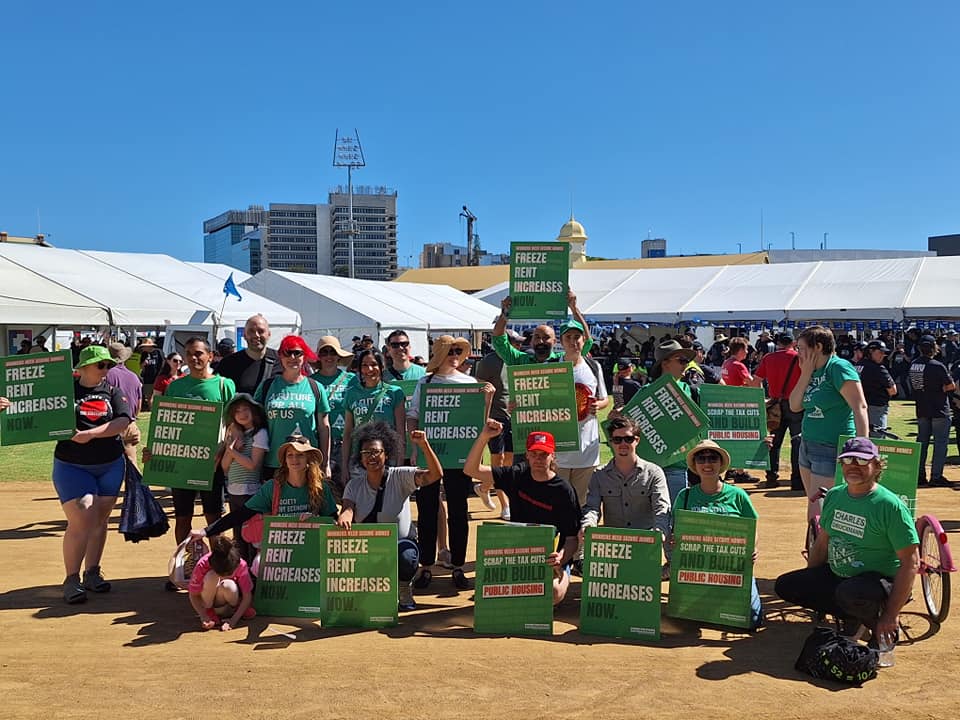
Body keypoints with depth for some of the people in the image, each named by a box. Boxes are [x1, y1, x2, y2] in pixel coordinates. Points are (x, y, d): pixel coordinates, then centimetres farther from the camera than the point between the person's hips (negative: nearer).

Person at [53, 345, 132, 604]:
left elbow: (123, 421, -9)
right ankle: (71, 580, 1)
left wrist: (91, 433, -20)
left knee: (100, 521, 10)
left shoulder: (113, 392, 5)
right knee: (81, 521, -11)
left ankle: (92, 573, 24)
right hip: (72, 466, -3)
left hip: (111, 465, 3)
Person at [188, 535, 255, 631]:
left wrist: (233, 620, -31)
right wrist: (204, 617, -29)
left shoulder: (240, 565, -28)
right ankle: (209, 612, -12)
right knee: (212, 577, -33)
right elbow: (193, 595, -18)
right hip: (207, 600, -1)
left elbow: (247, 596, -22)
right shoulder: (202, 565, -30)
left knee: (228, 586, -35)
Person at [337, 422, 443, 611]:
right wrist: (344, 518, -39)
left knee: (406, 558, -37)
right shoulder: (354, 485, 4)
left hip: (401, 541, -3)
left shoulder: (400, 477, -6)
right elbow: (348, 508, -14)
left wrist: (424, 445, -31)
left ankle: (404, 588, 2)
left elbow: (435, 474, -18)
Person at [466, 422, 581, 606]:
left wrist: (561, 558, -32)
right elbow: (471, 469, -4)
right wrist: (484, 437, -19)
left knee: (553, 594, -32)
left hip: (550, 557, -3)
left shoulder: (564, 490, -10)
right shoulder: (517, 476, 1)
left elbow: (572, 538, -10)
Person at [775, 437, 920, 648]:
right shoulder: (834, 496, 3)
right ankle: (850, 616, 5)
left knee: (849, 593, -38)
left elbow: (911, 563, -18)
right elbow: (822, 543, 14)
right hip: (836, 575, 7)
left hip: (880, 579, -7)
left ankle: (882, 624, -4)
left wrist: (892, 615, -21)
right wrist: (808, 585, 13)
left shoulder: (890, 505, -17)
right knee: (785, 585, -7)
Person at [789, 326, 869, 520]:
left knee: (818, 513, -7)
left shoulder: (839, 367, -13)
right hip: (807, 446, 9)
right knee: (813, 511, 13)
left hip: (832, 450, -9)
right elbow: (795, 406, 8)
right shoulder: (813, 372, 12)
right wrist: (805, 373, -1)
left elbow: (860, 407, -20)